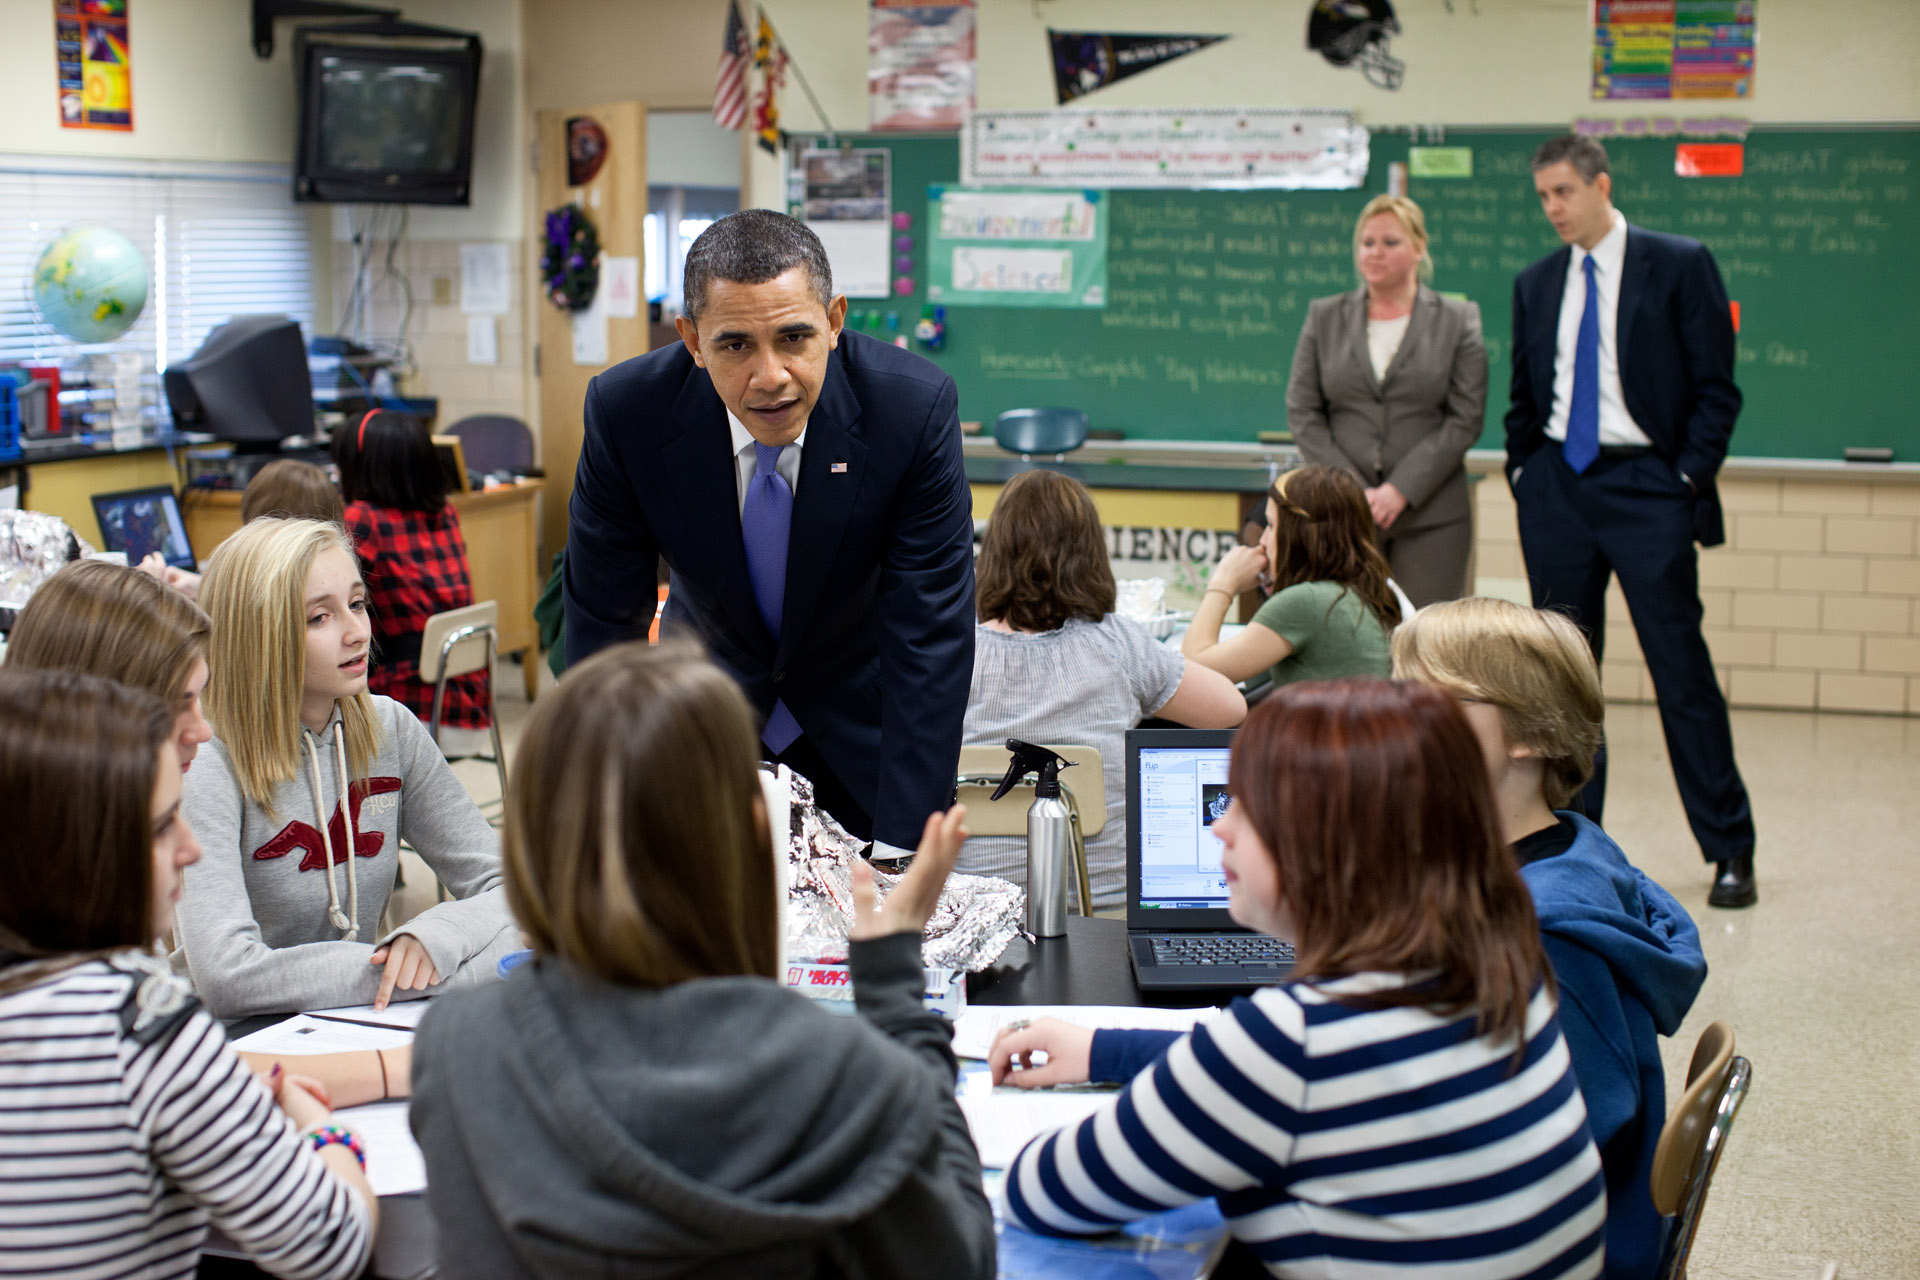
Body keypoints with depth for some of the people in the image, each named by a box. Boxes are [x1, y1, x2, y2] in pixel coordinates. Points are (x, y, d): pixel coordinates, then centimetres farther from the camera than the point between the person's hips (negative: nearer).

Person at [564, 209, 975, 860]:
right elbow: (605, 627, -15)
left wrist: (899, 852, -29)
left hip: (864, 723, -1)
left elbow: (930, 639, -26)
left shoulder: (915, 408, -27)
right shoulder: (626, 411, -24)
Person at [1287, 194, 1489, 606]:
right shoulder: (1324, 317, 12)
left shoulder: (1457, 320, 7)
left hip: (1430, 514, -1)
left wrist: (1401, 490, -10)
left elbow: (1466, 419, -1)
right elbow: (1301, 411, 7)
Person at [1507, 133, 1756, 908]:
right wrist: (1523, 473, 7)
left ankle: (1730, 850, 5)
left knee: (1680, 667, -4)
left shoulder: (1678, 265, -2)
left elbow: (1716, 388, -3)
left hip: (1646, 486, -4)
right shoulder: (1535, 284, 12)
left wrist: (1688, 480, -10)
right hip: (1557, 488, 5)